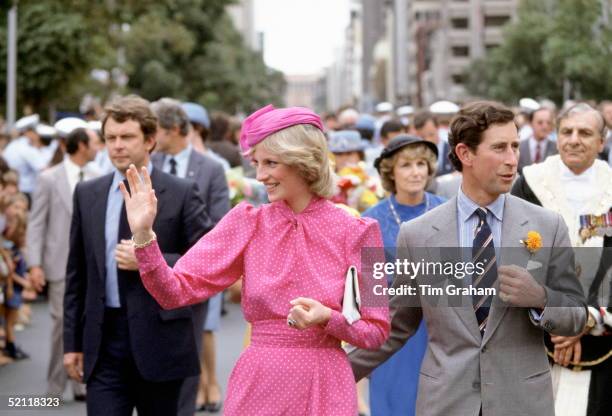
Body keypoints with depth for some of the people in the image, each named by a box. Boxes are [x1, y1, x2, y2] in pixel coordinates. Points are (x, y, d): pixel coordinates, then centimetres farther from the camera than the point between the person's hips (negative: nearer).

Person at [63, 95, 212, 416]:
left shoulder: (181, 194, -3)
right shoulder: (87, 195, 8)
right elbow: (76, 274, 12)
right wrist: (72, 342, 9)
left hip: (159, 339, -2)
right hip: (103, 342, 2)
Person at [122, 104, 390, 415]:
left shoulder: (354, 232, -5)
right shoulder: (247, 223, 1)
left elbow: (376, 331, 0)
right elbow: (176, 291, -6)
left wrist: (328, 318, -17)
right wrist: (143, 235, -19)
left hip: (324, 390, -2)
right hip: (256, 387, 2)